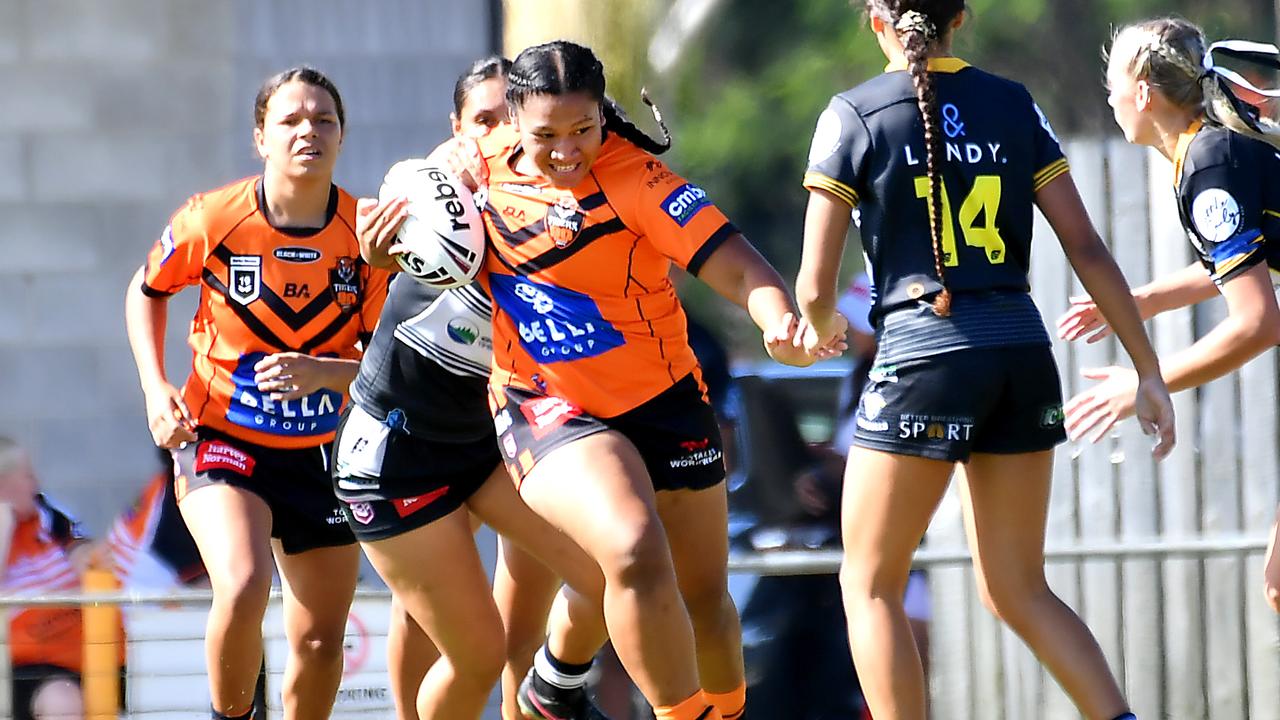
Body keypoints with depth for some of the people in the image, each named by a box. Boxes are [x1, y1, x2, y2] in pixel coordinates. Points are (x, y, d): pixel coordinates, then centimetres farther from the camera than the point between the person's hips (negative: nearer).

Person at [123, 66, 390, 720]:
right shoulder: (211, 219, -14)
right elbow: (146, 291, 6)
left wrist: (321, 372, -27)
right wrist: (156, 389, -6)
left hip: (322, 451, 3)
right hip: (222, 439, -3)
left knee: (321, 640, 7)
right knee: (242, 586, -29)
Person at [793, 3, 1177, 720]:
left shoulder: (854, 115, -1)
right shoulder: (1014, 104, 9)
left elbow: (815, 289, -2)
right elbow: (1088, 249, 5)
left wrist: (822, 329, 22)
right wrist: (1149, 371, 9)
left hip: (923, 355, -4)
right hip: (1023, 356, 4)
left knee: (871, 582, 9)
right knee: (1019, 590, 14)